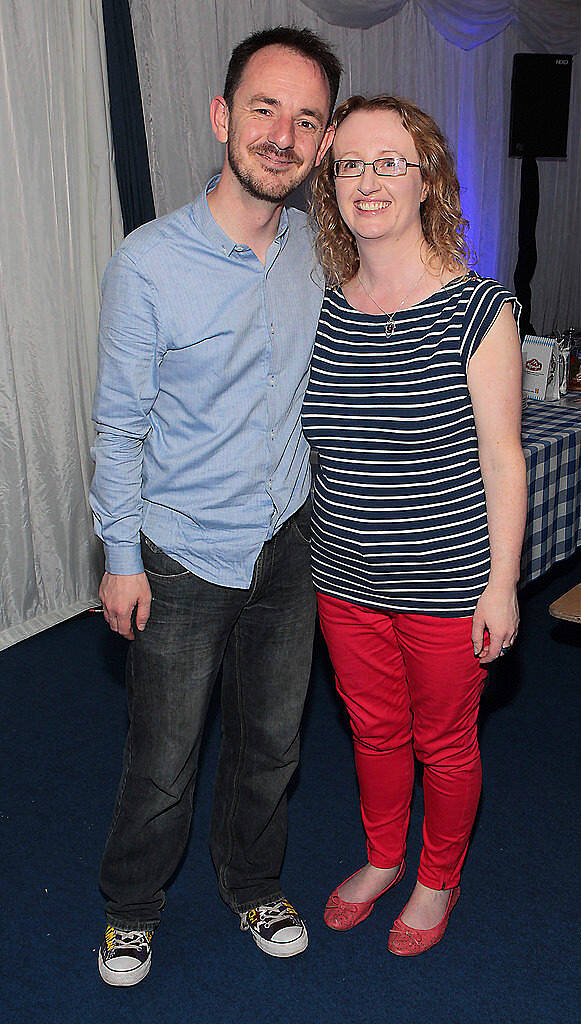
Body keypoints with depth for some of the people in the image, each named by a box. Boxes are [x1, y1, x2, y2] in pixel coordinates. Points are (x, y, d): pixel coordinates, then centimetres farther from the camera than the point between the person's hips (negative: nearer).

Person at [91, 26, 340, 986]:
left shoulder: (314, 244, -1)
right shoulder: (149, 263, -17)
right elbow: (119, 425, -9)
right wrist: (121, 558, -7)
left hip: (287, 543, 4)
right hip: (182, 555, -4)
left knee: (271, 742, 20)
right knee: (163, 761, 11)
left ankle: (253, 885, 47)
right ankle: (131, 906, 40)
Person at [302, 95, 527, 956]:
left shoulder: (477, 310, -14)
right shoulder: (321, 311, -1)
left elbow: (501, 459, -11)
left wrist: (500, 581, -11)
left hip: (448, 586, -4)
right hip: (346, 579, 4)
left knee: (444, 744, 17)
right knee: (375, 731, 23)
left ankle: (439, 880, 44)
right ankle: (383, 860, 49)